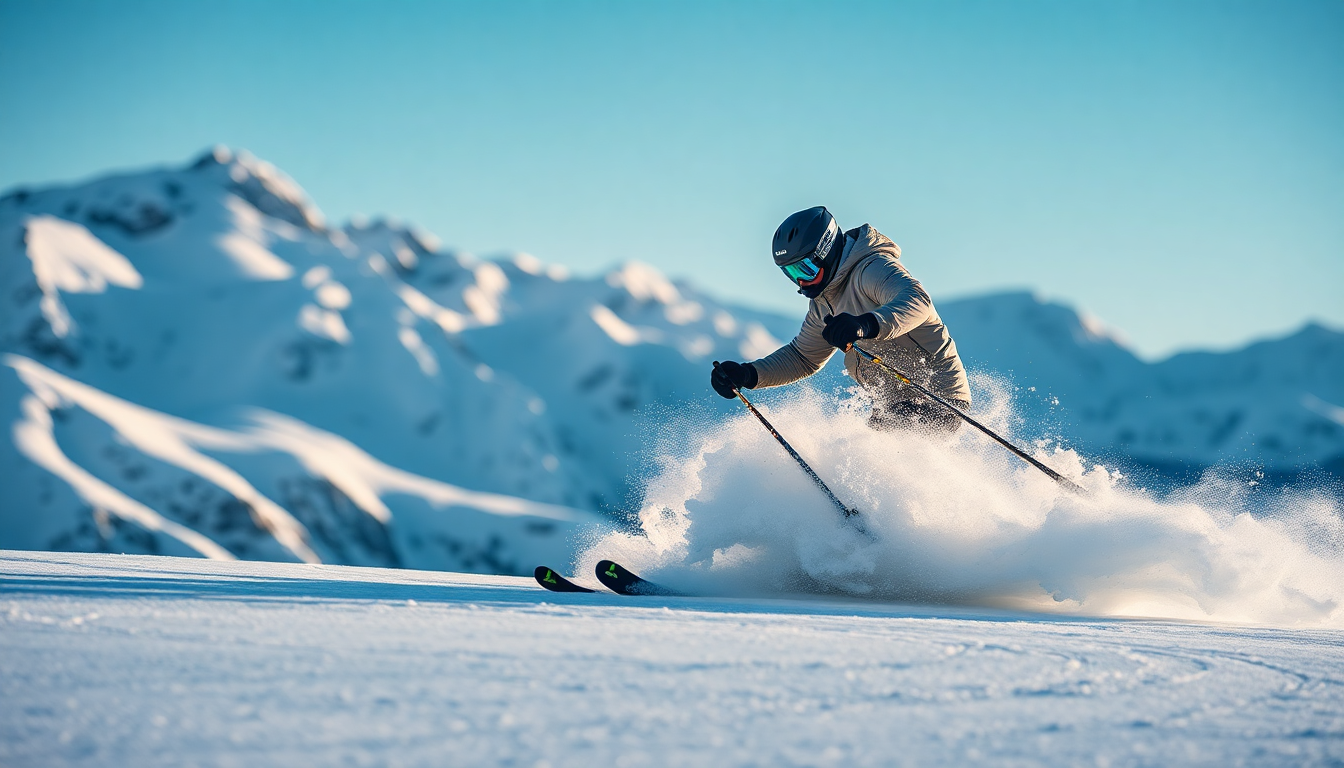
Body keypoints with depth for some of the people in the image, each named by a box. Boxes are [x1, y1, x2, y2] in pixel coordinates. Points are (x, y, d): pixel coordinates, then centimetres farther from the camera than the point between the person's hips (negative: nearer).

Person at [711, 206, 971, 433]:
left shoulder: (872, 268, -15)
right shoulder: (824, 303, 15)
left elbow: (917, 300, -35)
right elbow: (803, 357, 27)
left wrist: (868, 325, -53)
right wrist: (747, 375, 11)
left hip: (936, 401, -10)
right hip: (893, 407, 10)